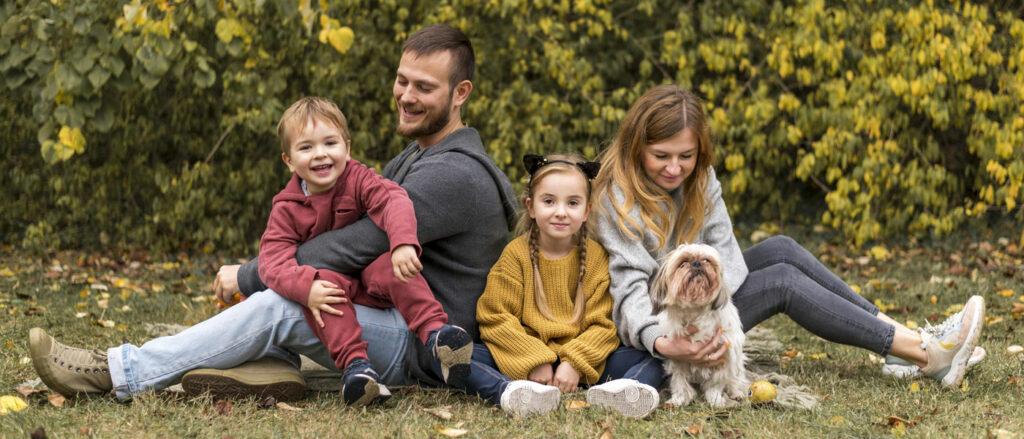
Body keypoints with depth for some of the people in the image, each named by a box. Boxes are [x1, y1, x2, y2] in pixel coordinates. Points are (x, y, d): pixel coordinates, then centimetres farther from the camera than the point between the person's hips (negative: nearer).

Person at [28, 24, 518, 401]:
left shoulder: (454, 174, -19)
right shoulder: (414, 159, 17)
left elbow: (352, 249, -22)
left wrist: (246, 277, -13)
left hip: (431, 350, -10)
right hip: (399, 320, 10)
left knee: (278, 305, -26)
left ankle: (119, 371, -27)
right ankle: (271, 362, -16)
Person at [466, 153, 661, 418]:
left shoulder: (596, 257, 3)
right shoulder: (516, 254, 0)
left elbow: (602, 325, -2)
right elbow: (496, 318, -5)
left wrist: (575, 364, -18)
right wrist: (533, 361, -17)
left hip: (581, 362, 1)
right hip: (521, 363, -1)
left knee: (650, 359, -19)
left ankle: (609, 394, -51)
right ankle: (512, 393, -54)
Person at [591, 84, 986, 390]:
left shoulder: (698, 176, -1)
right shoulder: (618, 200, -23)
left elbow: (722, 250, -9)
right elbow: (630, 286, -30)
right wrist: (662, 343, -49)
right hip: (661, 324, -7)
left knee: (779, 250, -7)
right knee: (782, 280, -16)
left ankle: (904, 338, -10)